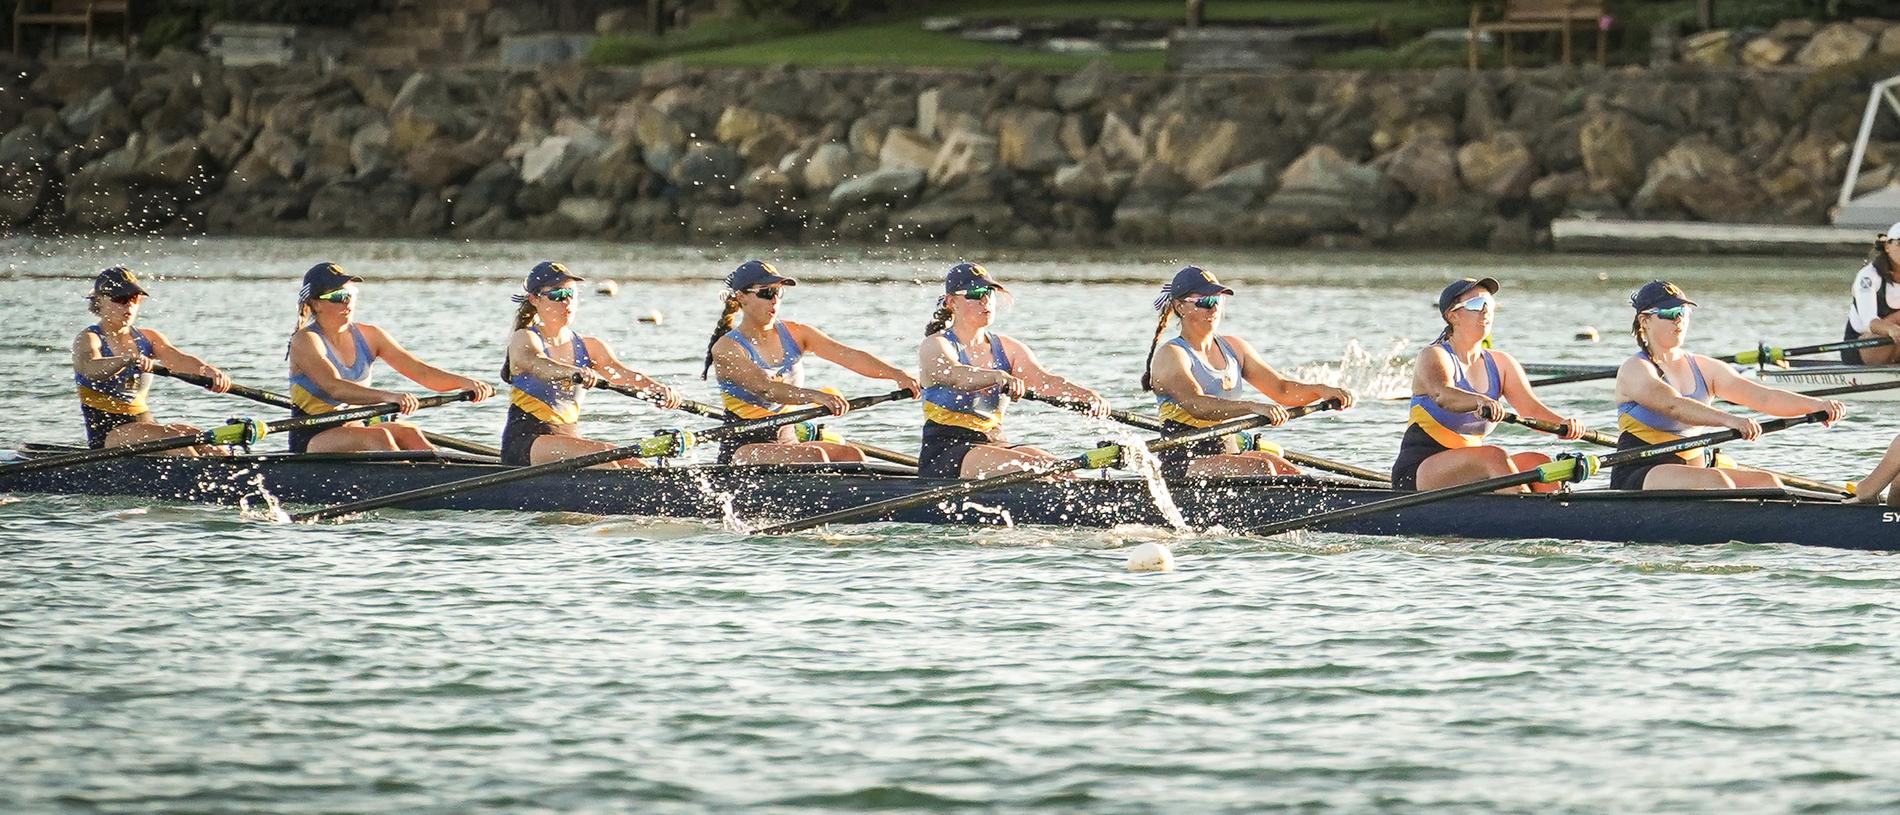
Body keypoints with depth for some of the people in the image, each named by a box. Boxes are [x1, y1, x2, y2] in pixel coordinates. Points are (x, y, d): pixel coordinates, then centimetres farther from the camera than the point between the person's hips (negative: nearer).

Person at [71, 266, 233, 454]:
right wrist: (127, 360, -49)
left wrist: (209, 371, -30)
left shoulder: (148, 338, 14)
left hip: (144, 422, 6)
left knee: (207, 444, -20)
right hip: (106, 433, -6)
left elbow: (178, 359, -6)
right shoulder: (87, 339, -3)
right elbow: (90, 369, -27)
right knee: (172, 438, -31)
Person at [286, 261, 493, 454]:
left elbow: (419, 371, 2)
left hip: (356, 431, 6)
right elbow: (334, 387, -27)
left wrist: (463, 382, -18)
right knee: (378, 437, -32)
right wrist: (387, 396, -42)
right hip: (312, 442, -6)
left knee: (409, 433, -23)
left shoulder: (369, 336, 9)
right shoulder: (305, 341, -10)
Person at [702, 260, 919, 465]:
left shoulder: (794, 334, 9)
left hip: (788, 443, 6)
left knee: (851, 455, -20)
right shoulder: (726, 349, -8)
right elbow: (763, 387, -25)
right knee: (814, 456, -30)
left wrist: (897, 375, -18)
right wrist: (816, 397, -41)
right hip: (743, 450, -6)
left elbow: (849, 356, -2)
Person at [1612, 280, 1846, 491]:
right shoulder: (1634, 370, -5)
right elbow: (1673, 406, -25)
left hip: (1693, 469, 7)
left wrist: (1816, 405, -13)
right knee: (1717, 482, -32)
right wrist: (1729, 420, -40)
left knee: (1767, 483, -15)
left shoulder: (1704, 368, 15)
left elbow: (1763, 397, 4)